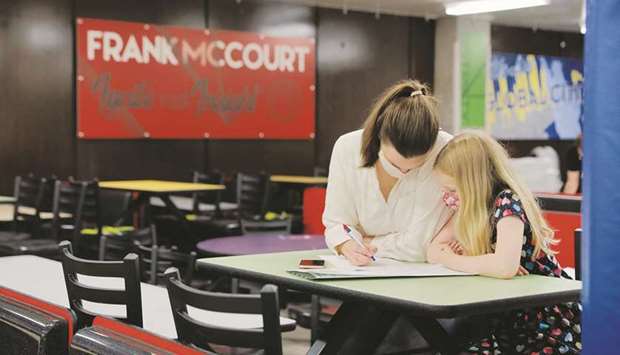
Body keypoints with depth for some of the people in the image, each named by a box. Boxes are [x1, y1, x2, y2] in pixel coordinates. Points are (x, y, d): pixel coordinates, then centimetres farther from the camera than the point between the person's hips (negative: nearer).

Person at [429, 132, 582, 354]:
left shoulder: (507, 202, -19)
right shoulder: (469, 209, 3)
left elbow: (504, 267, -34)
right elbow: (433, 251, 0)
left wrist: (451, 260, -19)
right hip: (505, 321, 6)